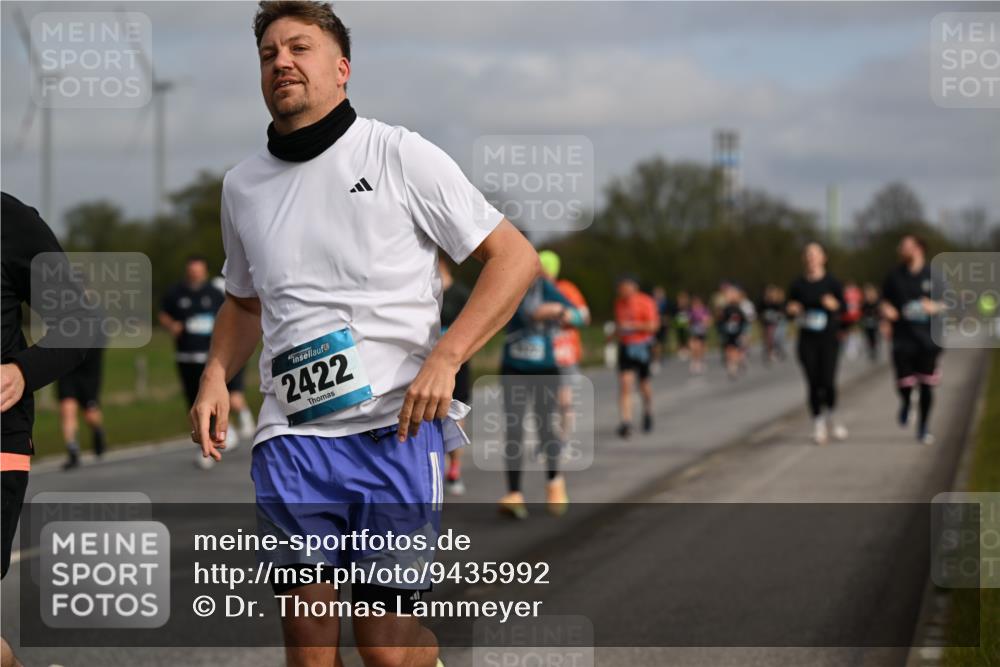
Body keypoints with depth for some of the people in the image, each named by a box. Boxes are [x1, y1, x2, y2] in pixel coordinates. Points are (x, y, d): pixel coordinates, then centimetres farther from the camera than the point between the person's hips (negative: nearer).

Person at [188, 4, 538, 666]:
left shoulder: (402, 155, -1)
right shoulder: (243, 185, 14)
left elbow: (515, 257, -1)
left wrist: (444, 358, -12)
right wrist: (216, 376, 10)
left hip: (396, 429, -4)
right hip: (291, 434, 4)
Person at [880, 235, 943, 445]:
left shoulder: (934, 275, 1)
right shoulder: (895, 276, 4)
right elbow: (885, 302, 13)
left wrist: (935, 307, -14)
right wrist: (887, 310, -10)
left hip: (927, 339, -1)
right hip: (903, 338, 1)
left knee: (926, 385, 2)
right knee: (904, 384, -5)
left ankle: (924, 427, 18)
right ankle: (905, 403, 31)